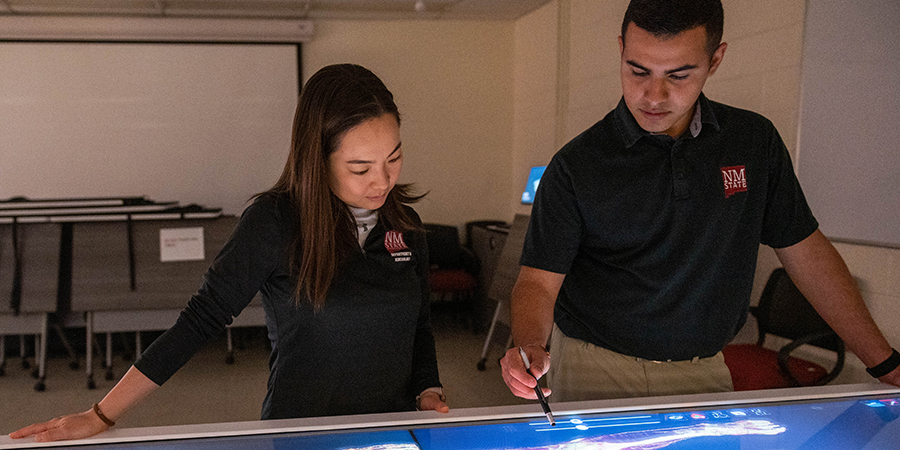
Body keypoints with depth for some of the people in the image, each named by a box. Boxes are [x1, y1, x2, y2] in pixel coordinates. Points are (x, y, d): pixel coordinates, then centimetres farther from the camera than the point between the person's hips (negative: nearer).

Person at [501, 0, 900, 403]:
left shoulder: (754, 141, -1)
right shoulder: (576, 166, -11)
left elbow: (804, 250, 7)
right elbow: (539, 279, -11)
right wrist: (528, 346, -33)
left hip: (704, 371, 3)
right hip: (595, 370, -3)